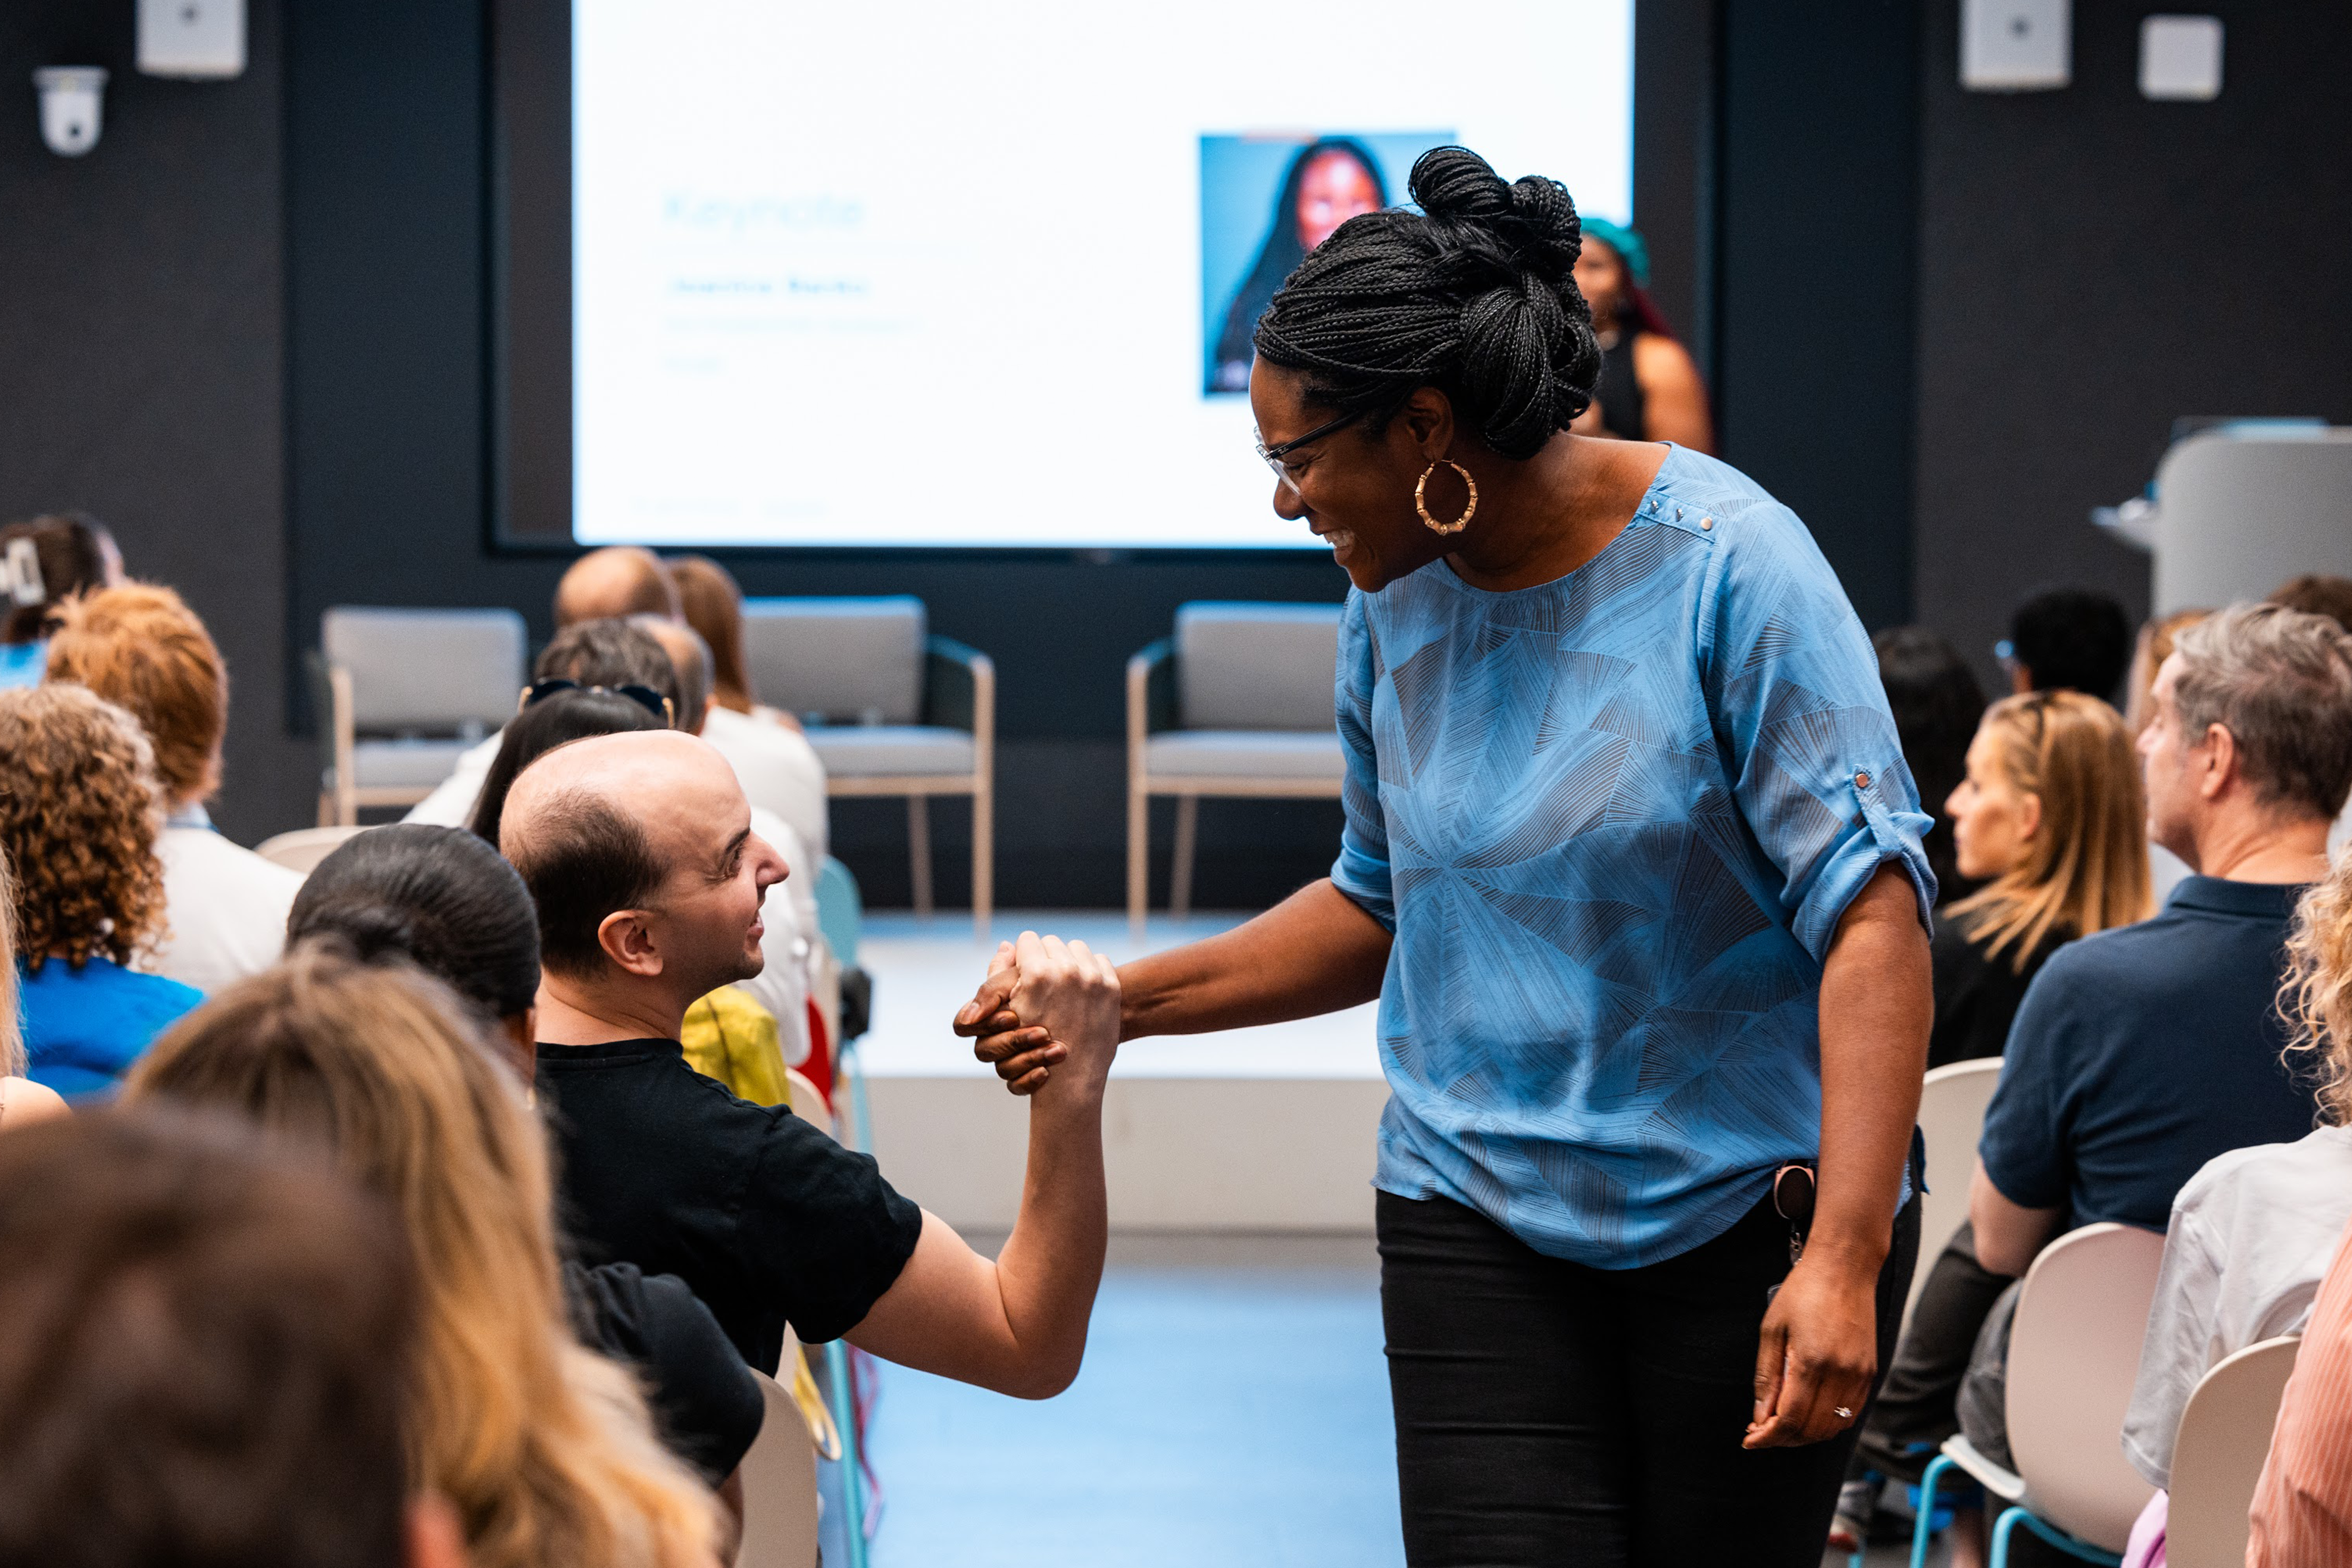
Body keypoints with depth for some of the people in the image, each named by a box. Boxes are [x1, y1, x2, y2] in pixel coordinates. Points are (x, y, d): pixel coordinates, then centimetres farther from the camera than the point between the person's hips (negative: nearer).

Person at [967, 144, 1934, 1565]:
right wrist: (1122, 999, 6)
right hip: (1480, 1215, 4)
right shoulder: (1395, 607, 4)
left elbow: (1872, 913, -18)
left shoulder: (1732, 569, -14)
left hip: (1754, 1209, -3)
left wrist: (1845, 1256, -27)